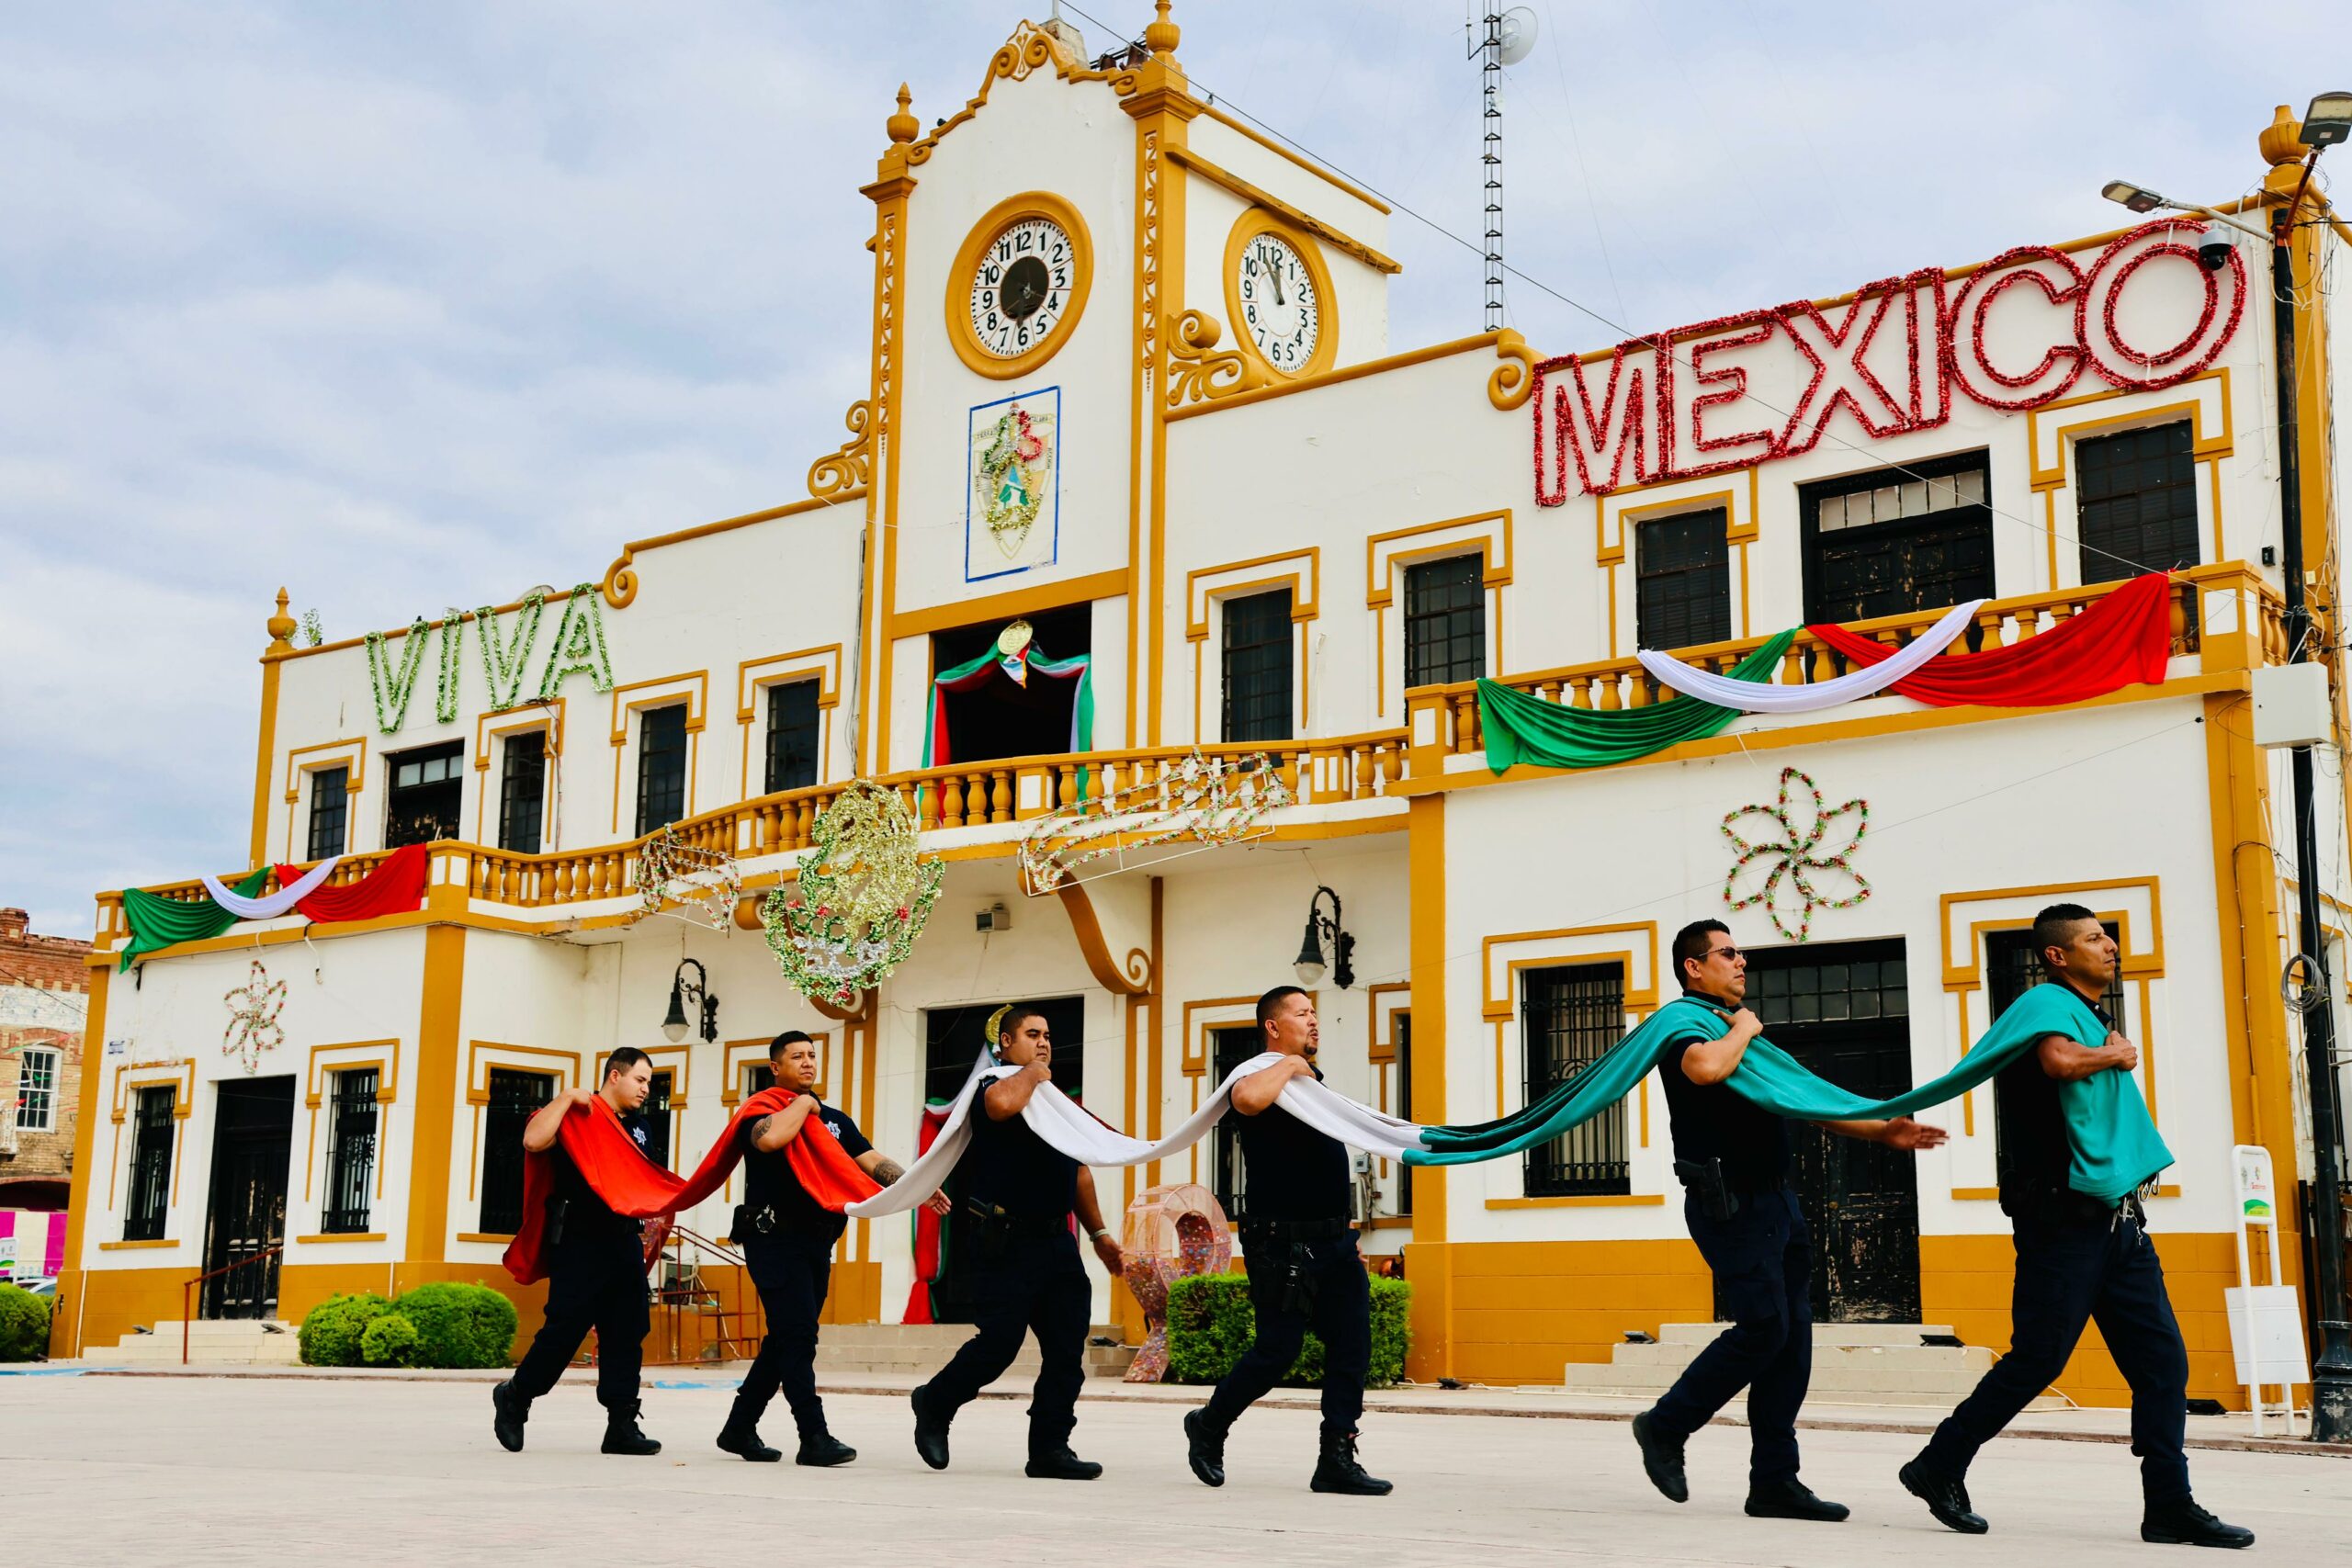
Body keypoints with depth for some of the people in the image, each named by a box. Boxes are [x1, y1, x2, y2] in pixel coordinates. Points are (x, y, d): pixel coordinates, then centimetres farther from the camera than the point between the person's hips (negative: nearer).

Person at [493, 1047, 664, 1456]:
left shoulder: (638, 1128, 18)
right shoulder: (574, 1115, -3)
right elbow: (533, 1140, -22)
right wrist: (566, 1097, -17)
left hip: (625, 1242, 7)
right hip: (579, 1241, -6)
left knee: (627, 1334, 1)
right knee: (564, 1329, -6)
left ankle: (621, 1425, 4)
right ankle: (514, 1398, 17)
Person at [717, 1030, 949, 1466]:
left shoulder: (835, 1120, 16)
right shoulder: (762, 1111, -2)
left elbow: (872, 1161, 4)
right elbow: (771, 1139, -27)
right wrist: (804, 1103, -10)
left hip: (817, 1242, 7)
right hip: (775, 1238, -7)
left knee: (785, 1340, 10)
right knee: (798, 1336, -13)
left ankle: (739, 1428, 20)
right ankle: (814, 1438, -12)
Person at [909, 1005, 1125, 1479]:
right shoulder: (993, 1086, -3)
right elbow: (1002, 1104, -31)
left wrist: (1098, 1232, 25)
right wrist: (1033, 1072, -11)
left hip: (1058, 1241, 7)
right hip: (1010, 1241, -7)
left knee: (1067, 1350, 1)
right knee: (998, 1343, -7)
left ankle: (1050, 1448, 6)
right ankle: (934, 1405, 17)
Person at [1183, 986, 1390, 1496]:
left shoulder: (1312, 1079, 19)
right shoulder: (1262, 1077, -8)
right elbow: (1248, 1099, -36)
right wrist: (1288, 1065, -19)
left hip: (1334, 1239, 8)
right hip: (1283, 1242, -8)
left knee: (1351, 1348, 0)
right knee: (1276, 1350, -4)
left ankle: (1337, 1460, 2)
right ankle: (1208, 1426, 18)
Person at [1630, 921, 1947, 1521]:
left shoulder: (1746, 1032, 22)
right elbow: (1708, 1068, -32)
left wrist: (1882, 1131, 14)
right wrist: (1741, 1028, -13)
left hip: (1776, 1199, 9)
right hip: (1729, 1200, -9)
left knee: (1792, 1334, 5)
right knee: (1763, 1326, -13)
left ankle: (1774, 1481, 9)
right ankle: (1665, 1427, 4)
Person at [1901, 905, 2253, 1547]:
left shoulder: (2093, 1016, 20)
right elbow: (2059, 1061, -33)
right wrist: (2114, 1055, -12)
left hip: (2117, 1221, 9)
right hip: (2064, 1221, -9)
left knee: (2162, 1360, 3)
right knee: (2036, 1360, -5)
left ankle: (2169, 1506, 5)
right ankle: (1937, 1469, 8)